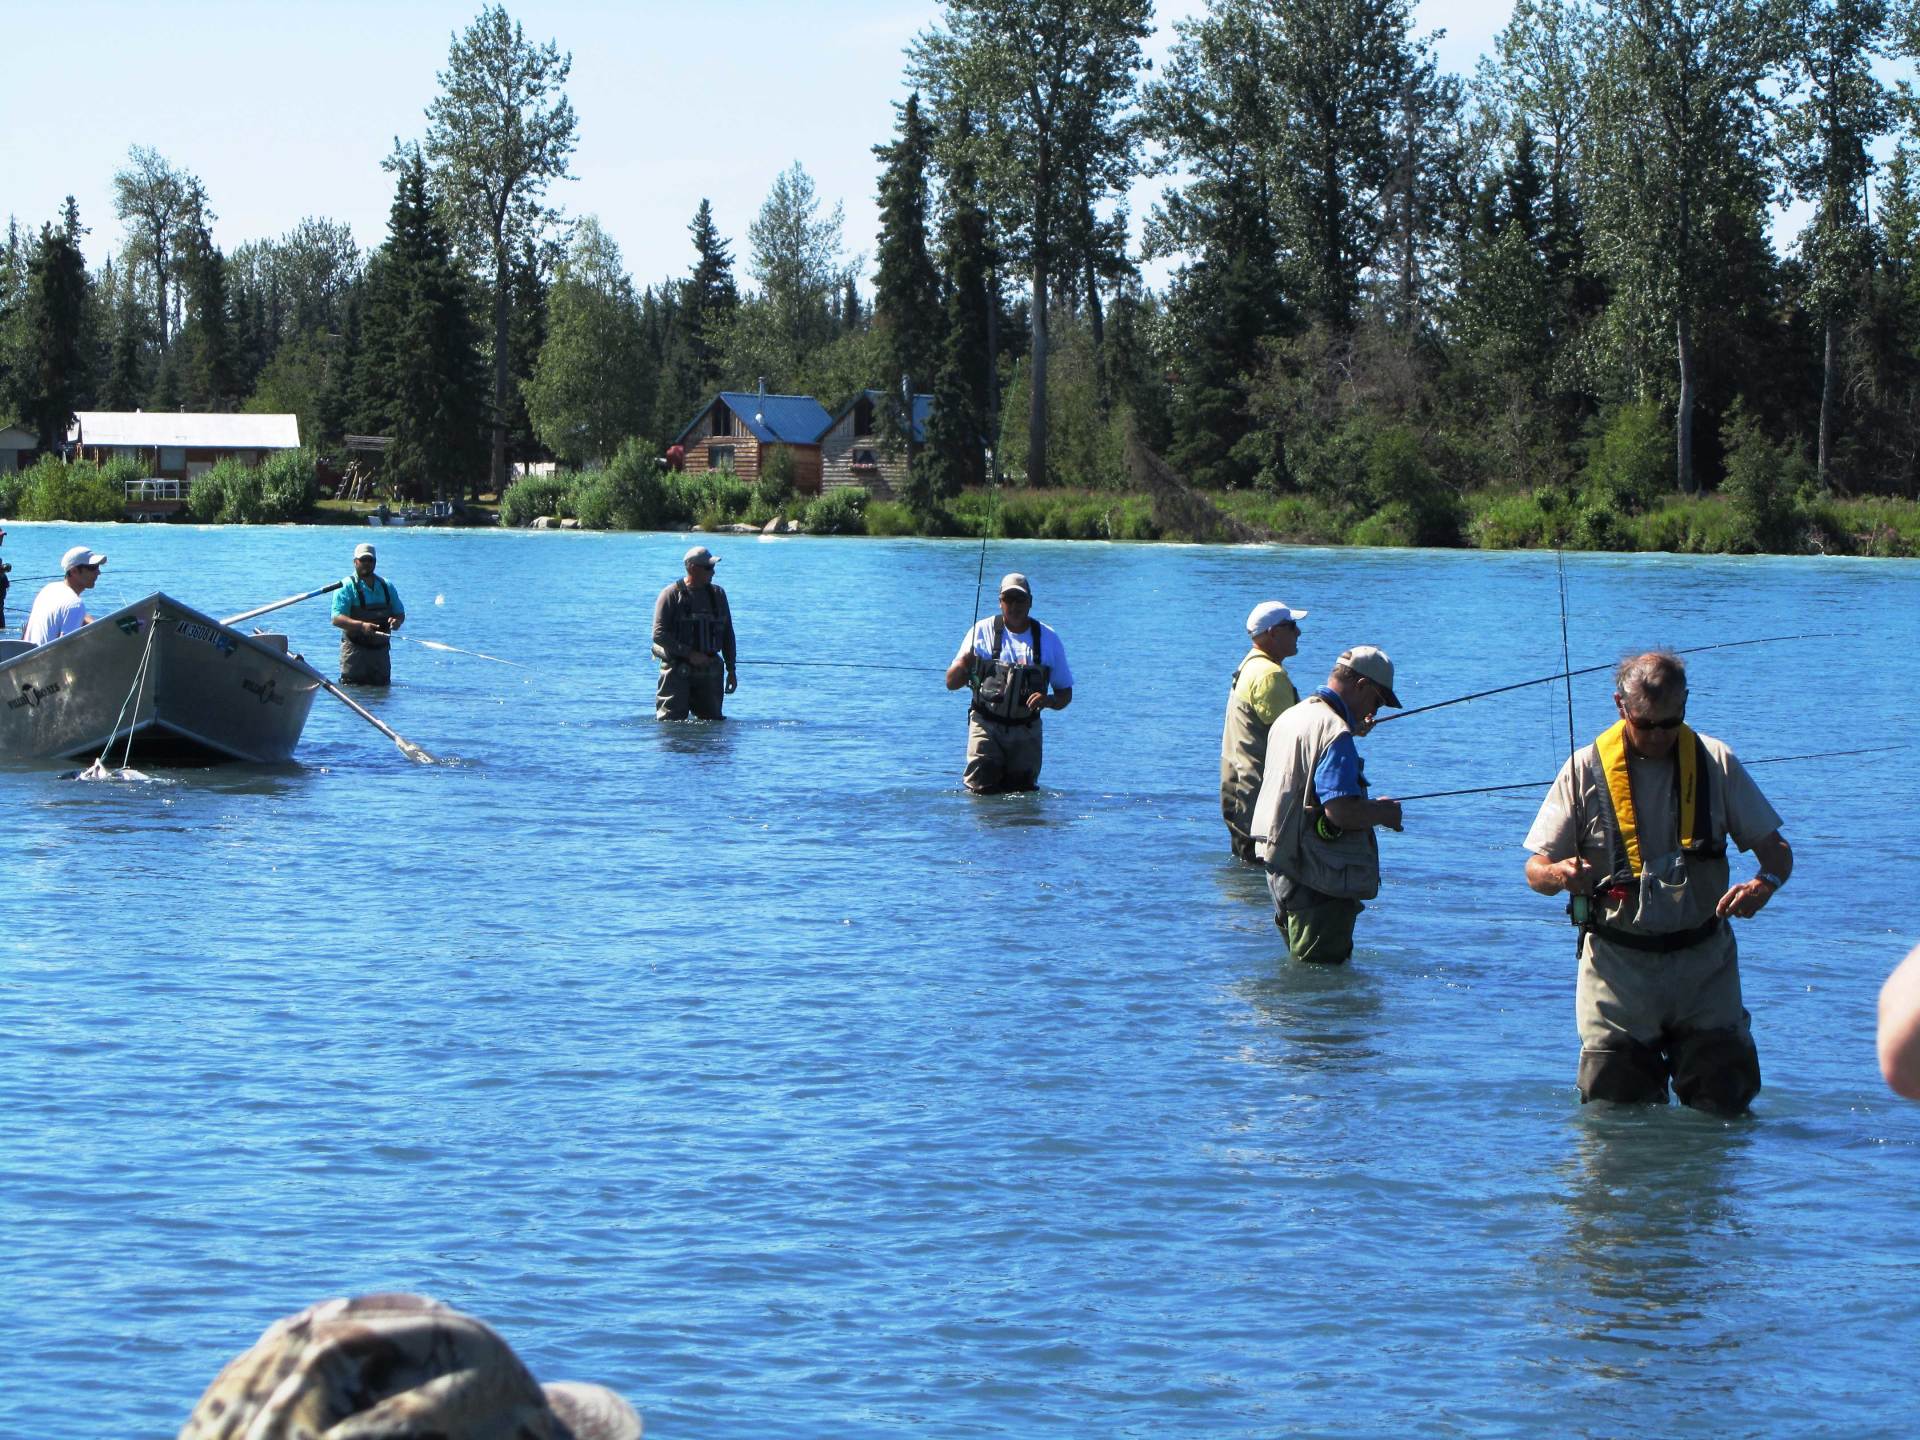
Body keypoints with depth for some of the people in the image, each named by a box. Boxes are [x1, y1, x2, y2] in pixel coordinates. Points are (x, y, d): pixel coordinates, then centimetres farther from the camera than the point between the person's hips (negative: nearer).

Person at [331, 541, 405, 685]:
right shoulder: (346, 587, -4)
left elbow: (401, 614, 19)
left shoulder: (386, 587, 13)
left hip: (381, 650, 5)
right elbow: (337, 619, -14)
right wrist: (361, 625, -29)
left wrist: (396, 621, -7)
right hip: (355, 650, -5)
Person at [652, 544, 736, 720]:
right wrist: (689, 654, -17)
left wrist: (731, 670, 10)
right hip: (677, 671, -5)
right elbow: (659, 634, -12)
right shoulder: (672, 595, -5)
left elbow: (727, 635, 16)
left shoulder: (718, 594, 12)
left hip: (708, 672, 5)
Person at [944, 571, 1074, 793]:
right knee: (982, 790, -12)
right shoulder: (983, 632, -1)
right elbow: (951, 683, -2)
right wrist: (962, 666, -25)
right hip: (986, 724, -2)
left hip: (1026, 731, 2)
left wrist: (1047, 700, -16)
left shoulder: (1049, 639, 3)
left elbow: (1065, 694, 7)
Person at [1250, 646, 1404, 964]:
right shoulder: (1335, 732, -19)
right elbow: (1342, 812, -27)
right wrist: (1383, 812, -7)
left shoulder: (1289, 717, 14)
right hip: (1319, 882, -10)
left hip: (1279, 871, 10)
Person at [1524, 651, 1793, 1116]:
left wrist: (1764, 884, -20)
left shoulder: (1716, 764, 2)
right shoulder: (1586, 768, -1)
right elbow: (1535, 868, 0)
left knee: (1724, 1103, -1)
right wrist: (1557, 874, -24)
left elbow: (1776, 850, 4)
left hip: (1703, 962, 1)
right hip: (1617, 967, -1)